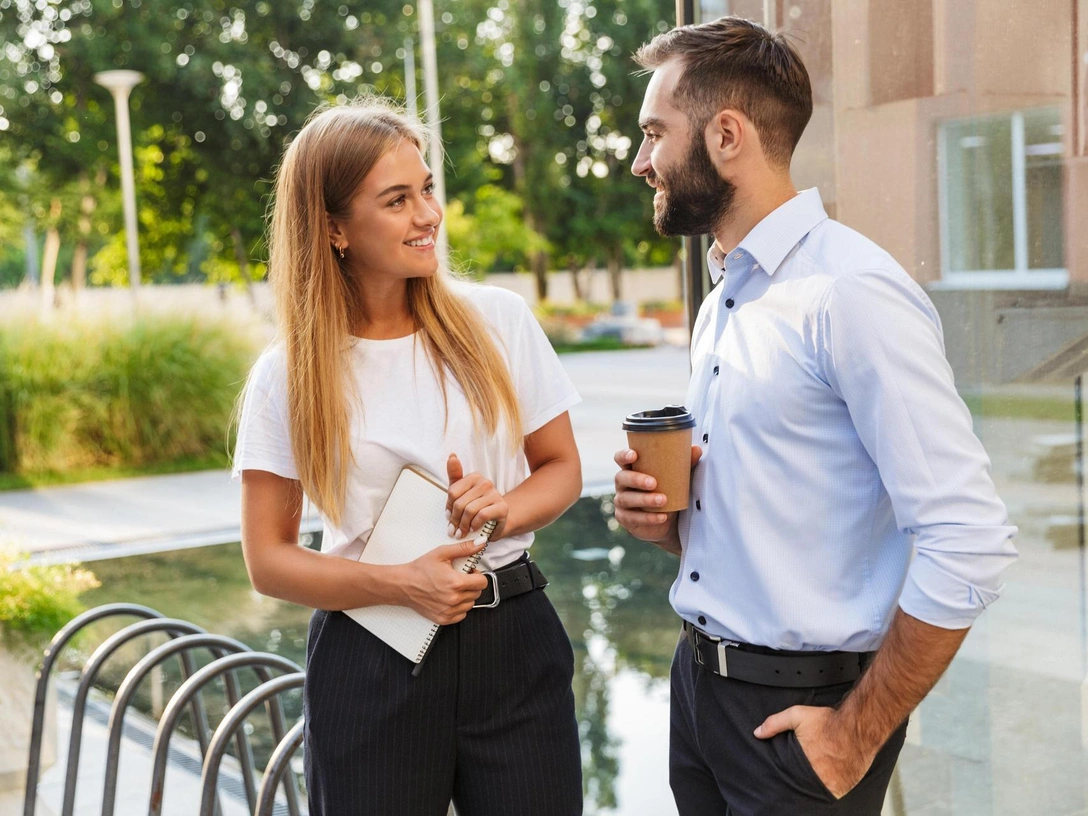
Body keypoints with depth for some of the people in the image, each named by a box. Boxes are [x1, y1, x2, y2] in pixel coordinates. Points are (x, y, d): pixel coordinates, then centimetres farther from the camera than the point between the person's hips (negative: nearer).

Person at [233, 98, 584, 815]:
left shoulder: (498, 320, 0)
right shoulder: (288, 375, -4)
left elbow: (562, 469, 8)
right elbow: (268, 559, -1)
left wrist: (504, 508, -14)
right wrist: (398, 584, -16)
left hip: (513, 648, 2)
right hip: (370, 666, -1)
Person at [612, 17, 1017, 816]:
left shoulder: (854, 292, -19)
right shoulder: (722, 299, 9)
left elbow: (968, 545, -22)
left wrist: (859, 734, -16)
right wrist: (672, 520, -1)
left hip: (797, 707, -8)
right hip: (700, 681, 8)